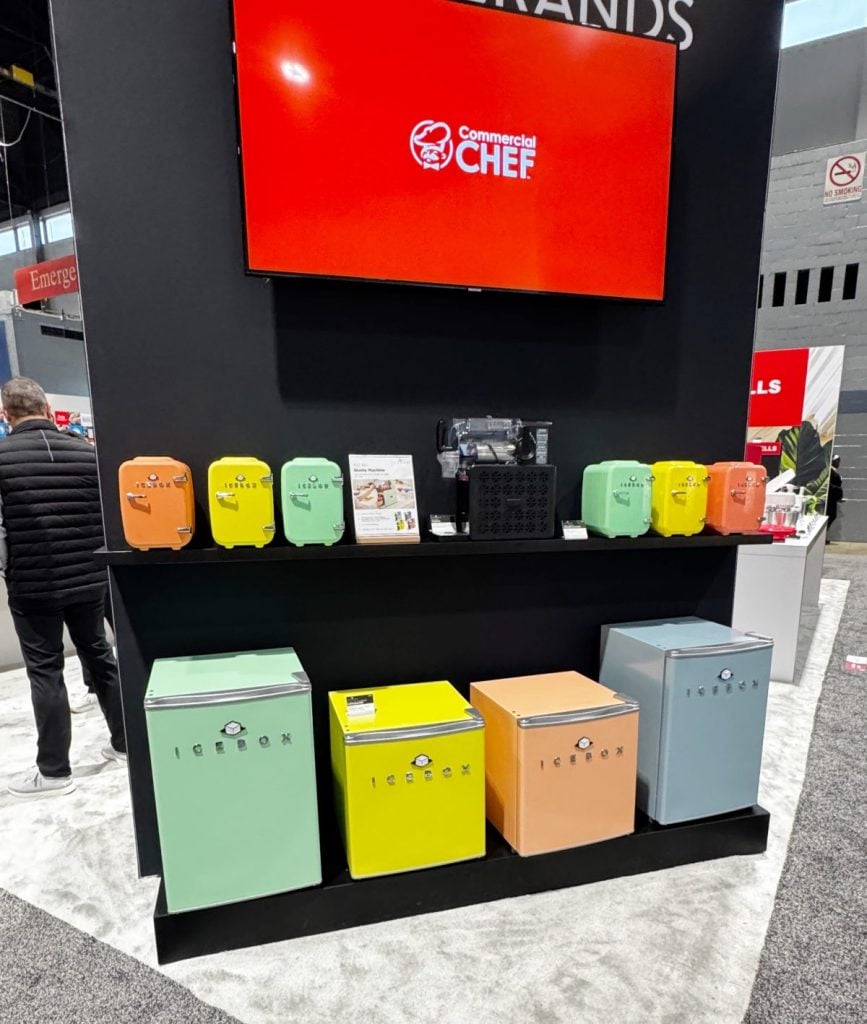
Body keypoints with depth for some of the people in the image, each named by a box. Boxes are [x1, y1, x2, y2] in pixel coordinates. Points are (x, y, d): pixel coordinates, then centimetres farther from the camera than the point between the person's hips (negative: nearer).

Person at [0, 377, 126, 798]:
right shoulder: (87, 451, -2)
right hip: (89, 579, 3)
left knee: (45, 672, 7)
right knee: (99, 656, 16)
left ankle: (54, 771, 19)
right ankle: (123, 743, 28)